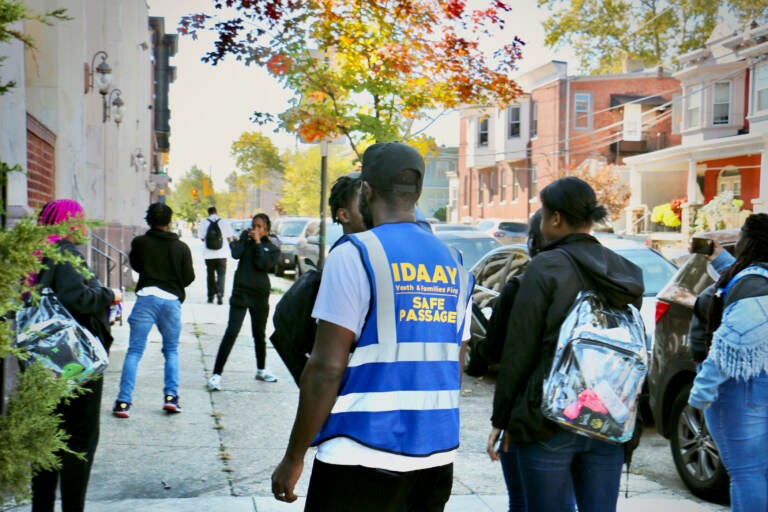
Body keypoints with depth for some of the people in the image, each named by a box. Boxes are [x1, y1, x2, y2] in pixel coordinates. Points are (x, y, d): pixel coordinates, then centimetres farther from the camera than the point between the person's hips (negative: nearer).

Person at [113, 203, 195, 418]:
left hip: (146, 297, -1)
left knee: (134, 351, 2)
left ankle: (124, 401, -3)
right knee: (171, 350, 17)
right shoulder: (181, 247, 3)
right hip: (171, 300, 1)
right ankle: (171, 396, 7)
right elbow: (189, 278, 4)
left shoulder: (140, 243, 2)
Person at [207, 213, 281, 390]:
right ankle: (217, 374, -13)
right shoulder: (245, 239, 6)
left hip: (260, 295, 2)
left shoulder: (272, 248, 5)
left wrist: (257, 243, -9)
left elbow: (263, 264, -13)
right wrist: (244, 237, -7)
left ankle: (261, 370, 37)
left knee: (259, 334, 17)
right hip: (240, 292, -2)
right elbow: (235, 254, -13)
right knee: (231, 332, -12)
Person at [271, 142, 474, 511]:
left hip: (363, 459, -6)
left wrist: (293, 459, -6)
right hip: (437, 457, 6)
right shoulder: (453, 265, 9)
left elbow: (327, 368, -14)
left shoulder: (354, 255, -10)